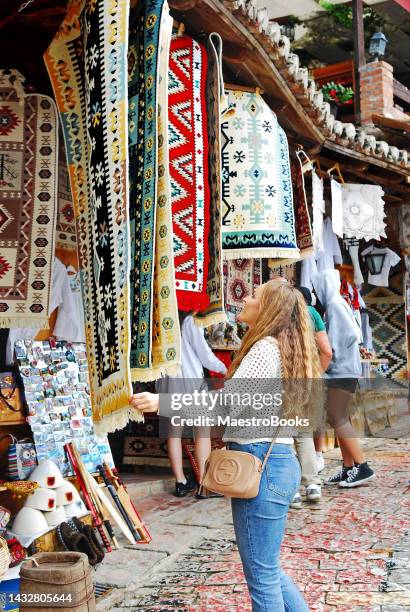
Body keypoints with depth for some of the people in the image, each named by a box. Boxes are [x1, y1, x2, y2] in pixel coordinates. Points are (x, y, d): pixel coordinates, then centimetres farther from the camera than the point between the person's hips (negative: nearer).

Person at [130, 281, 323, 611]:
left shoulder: (266, 347, -13)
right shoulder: (282, 347, 17)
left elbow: (228, 402, -21)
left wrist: (162, 402, -22)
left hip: (261, 464, -10)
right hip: (276, 460, 10)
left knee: (262, 575, 1)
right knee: (268, 569, 20)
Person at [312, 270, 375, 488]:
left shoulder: (335, 305, -12)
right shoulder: (335, 305, 16)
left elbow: (350, 334, -21)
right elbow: (352, 332, 17)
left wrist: (333, 358, -13)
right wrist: (331, 360, 10)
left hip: (341, 371, -10)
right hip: (340, 371, 10)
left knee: (337, 419, -10)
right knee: (339, 419, 9)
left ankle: (362, 467, -8)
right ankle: (348, 468, 13)